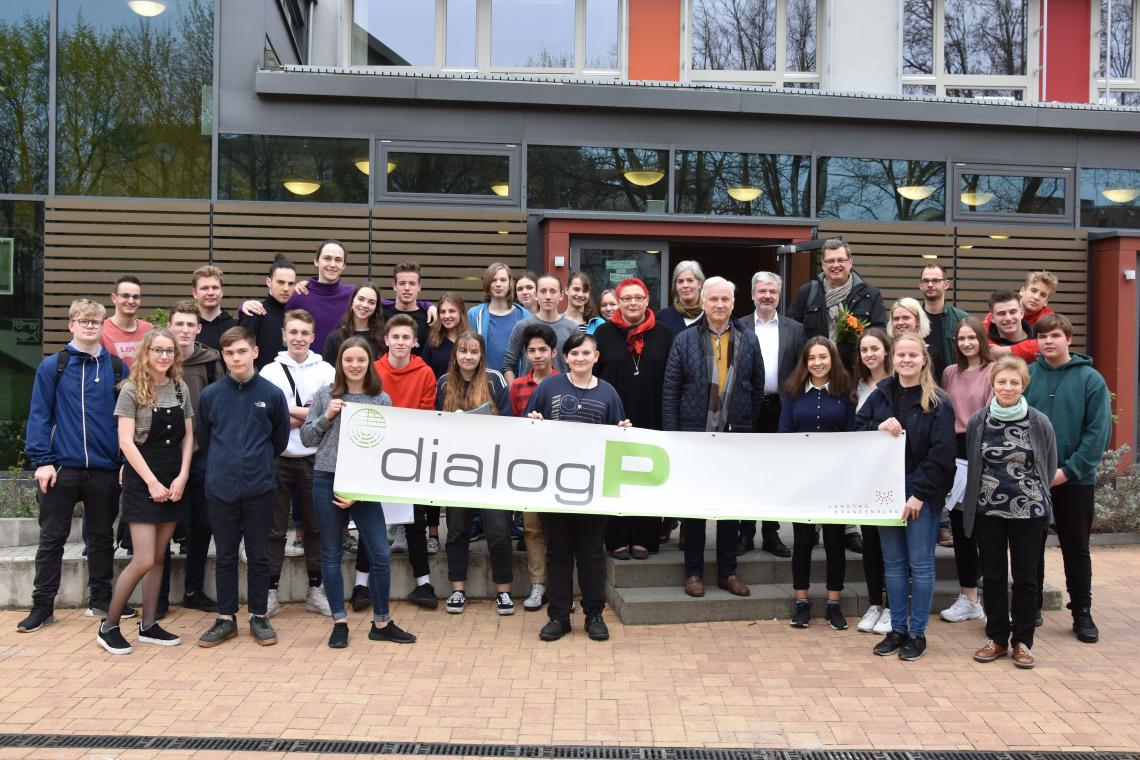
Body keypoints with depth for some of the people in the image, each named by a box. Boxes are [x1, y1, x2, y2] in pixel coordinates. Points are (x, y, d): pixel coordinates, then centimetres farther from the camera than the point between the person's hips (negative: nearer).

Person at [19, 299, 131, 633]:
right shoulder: (53, 366, 0)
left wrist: (125, 461, 1)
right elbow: (39, 415, -3)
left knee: (102, 537, 12)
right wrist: (42, 460, -10)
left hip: (105, 469, 2)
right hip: (62, 468, -2)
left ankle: (101, 600, 25)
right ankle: (42, 606, 15)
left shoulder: (116, 367, 5)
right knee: (52, 539, 6)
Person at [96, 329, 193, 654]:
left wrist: (182, 476, -4)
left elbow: (188, 436, 9)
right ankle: (108, 626, 6)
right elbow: (126, 441, -11)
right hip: (142, 480, -5)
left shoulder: (181, 388, 8)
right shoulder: (132, 390, -6)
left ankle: (148, 625, 18)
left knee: (159, 556, 9)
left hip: (174, 480, 5)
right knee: (144, 560, -9)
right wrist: (152, 482, -14)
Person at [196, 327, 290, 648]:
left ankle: (259, 617, 19)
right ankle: (226, 618, 20)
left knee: (258, 556, 8)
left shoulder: (272, 394, -2)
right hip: (221, 488, 1)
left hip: (259, 487, -1)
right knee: (226, 556, 10)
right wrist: (223, 464, 13)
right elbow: (203, 439, 13)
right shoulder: (210, 395, 1)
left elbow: (280, 439, 8)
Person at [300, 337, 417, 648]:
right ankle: (339, 622, 20)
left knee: (380, 554, -2)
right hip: (327, 481, 0)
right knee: (331, 553, 8)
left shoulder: (382, 400, 2)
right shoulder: (325, 395, 3)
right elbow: (306, 439, 6)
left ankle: (381, 622, 15)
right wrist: (326, 417, -11)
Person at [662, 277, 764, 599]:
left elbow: (757, 388, 11)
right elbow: (670, 391, -2)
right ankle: (693, 572, 17)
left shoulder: (749, 342, 5)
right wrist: (672, 435, -7)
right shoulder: (685, 340, -1)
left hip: (736, 437, 2)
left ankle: (728, 572, 21)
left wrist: (748, 426, 5)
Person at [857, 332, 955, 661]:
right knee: (894, 563, 11)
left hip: (923, 493, -4)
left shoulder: (938, 402, -7)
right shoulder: (880, 395, 6)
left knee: (920, 564, 3)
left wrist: (920, 494, -15)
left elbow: (941, 453, -11)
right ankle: (897, 630, 21)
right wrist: (879, 427, -14)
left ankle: (917, 634, 14)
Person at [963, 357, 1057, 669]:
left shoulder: (1039, 423, -5)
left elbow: (1049, 466, 5)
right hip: (987, 511, 2)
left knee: (1025, 577, 6)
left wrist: (1034, 496, 10)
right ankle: (996, 638, 20)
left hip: (1028, 512, -1)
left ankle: (1023, 641, 17)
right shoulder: (977, 421, 0)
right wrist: (983, 493, 10)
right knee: (992, 576, 8)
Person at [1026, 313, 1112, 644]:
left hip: (1075, 480, -1)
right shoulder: (1025, 376, 0)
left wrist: (1069, 470, -15)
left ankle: (1082, 613, 21)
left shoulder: (1091, 379, -4)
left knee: (1076, 550, 9)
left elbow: (1099, 431, -9)